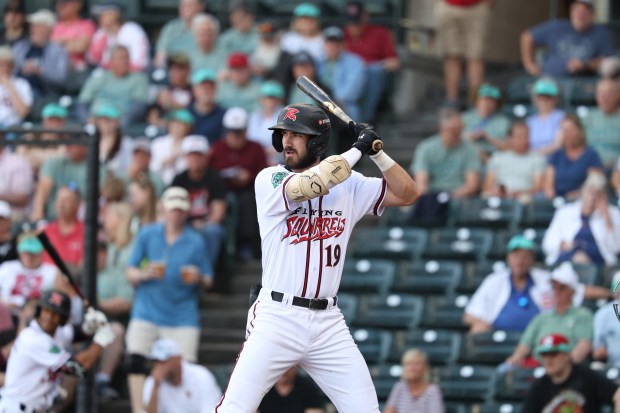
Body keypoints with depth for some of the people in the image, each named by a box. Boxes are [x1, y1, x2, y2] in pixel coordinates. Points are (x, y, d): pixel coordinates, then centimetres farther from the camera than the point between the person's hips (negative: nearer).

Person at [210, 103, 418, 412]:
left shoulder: (349, 185, 9)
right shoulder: (269, 180, -3)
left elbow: (407, 194, 9)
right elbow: (308, 185, -22)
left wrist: (377, 153, -4)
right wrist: (358, 150, -12)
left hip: (328, 324, 4)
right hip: (276, 318, -4)